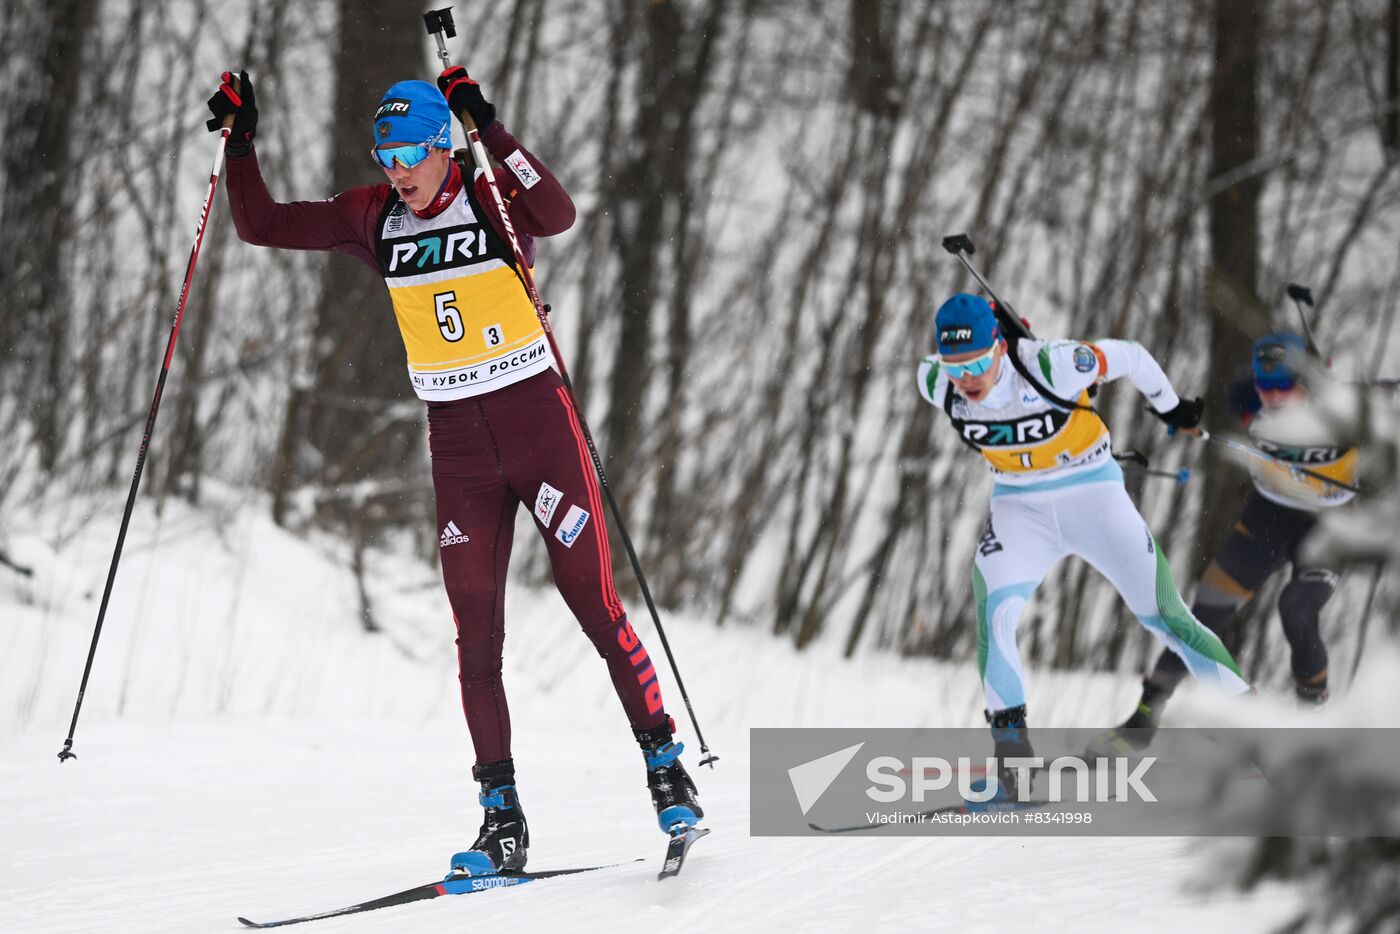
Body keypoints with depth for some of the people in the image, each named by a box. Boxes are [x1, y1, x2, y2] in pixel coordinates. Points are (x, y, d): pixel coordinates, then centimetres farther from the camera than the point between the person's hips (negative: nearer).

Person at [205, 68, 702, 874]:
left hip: (539, 421, -4)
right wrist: (240, 141, -7)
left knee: (595, 604, -4)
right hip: (457, 440, 4)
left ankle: (666, 767, 10)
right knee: (477, 632, 0)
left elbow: (559, 214, -31)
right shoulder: (373, 219, 3)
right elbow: (261, 225, 6)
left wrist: (488, 129, -37)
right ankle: (503, 819, 2)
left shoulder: (492, 200, -9)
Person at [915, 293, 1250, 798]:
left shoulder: (1051, 366, -28)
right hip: (1019, 506, 3)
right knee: (993, 606, -22)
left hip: (1093, 493, -3)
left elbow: (1130, 356, -12)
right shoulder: (936, 383, -16)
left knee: (1163, 616, -3)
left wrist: (1170, 407, 5)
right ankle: (1011, 745, -15)